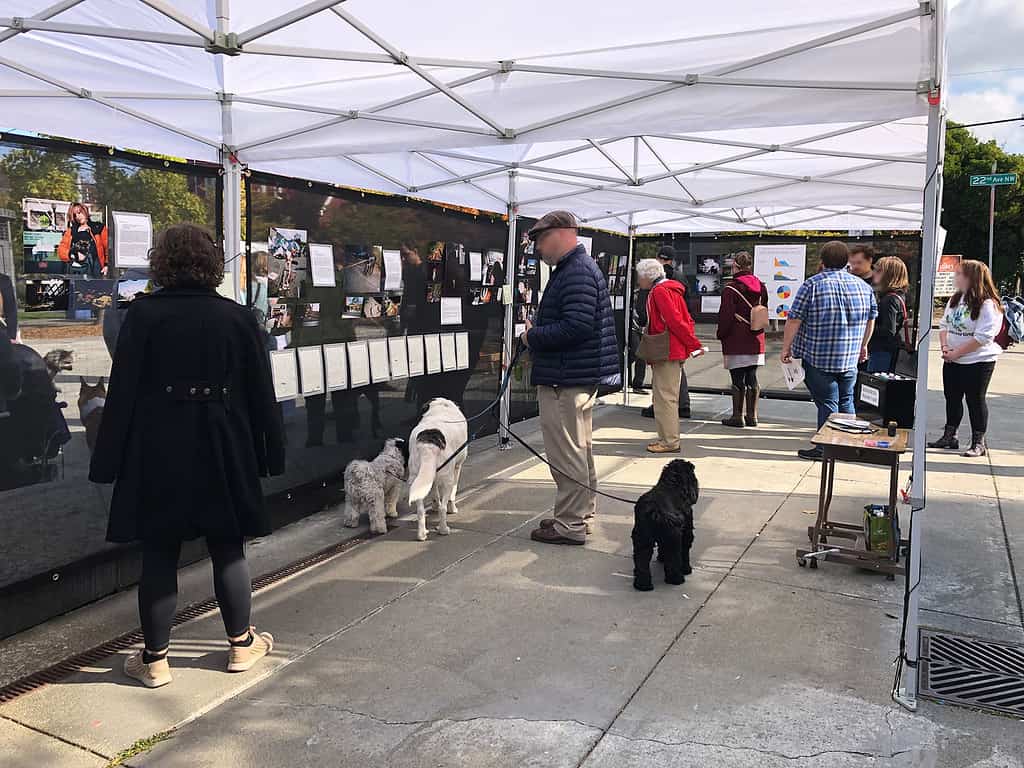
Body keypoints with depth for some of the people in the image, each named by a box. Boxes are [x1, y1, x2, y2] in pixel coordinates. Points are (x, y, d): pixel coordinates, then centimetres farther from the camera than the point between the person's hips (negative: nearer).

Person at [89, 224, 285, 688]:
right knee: (227, 549, 13)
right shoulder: (237, 317, -1)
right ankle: (241, 644, 25)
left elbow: (123, 390, -7)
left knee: (159, 554, 8)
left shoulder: (143, 314, -7)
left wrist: (108, 459, -2)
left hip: (158, 452, -1)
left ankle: (154, 660, 18)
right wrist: (270, 454, 8)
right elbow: (260, 392, 1)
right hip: (223, 452, 2)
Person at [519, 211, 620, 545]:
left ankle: (570, 526, 6)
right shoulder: (579, 267, 17)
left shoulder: (576, 272, -18)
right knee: (580, 450, 19)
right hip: (580, 377, 11)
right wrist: (537, 334, 7)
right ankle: (580, 515, 31)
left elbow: (575, 326, -28)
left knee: (566, 453, -3)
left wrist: (533, 337, -16)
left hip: (565, 380, -11)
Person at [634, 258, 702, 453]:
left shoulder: (659, 291, -12)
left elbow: (675, 321, -18)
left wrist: (694, 345, -16)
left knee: (665, 397, -6)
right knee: (669, 397, 15)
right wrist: (692, 343, 9)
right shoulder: (672, 289, 19)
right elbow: (687, 320, 17)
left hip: (667, 352, -10)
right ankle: (668, 438, 21)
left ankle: (669, 441, -2)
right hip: (677, 351, 10)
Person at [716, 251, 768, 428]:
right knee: (752, 379, 11)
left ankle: (737, 416, 3)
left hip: (736, 343, -6)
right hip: (756, 341, 6)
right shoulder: (761, 287, 10)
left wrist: (721, 335, 0)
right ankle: (752, 415, 16)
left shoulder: (731, 289, -12)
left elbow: (726, 316, -12)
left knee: (738, 380, -2)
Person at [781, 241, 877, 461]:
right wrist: (862, 345, 31)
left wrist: (786, 347, -2)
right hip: (850, 358, 5)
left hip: (818, 357, -5)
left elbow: (794, 320, -11)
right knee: (846, 401, 16)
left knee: (827, 403, -1)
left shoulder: (812, 285, -9)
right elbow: (871, 319, 18)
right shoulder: (863, 286, 9)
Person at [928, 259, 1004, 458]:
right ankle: (949, 437, 27)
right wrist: (945, 347, -5)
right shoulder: (955, 299, 7)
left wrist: (957, 353, -19)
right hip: (952, 361, 7)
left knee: (975, 400, 1)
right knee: (952, 399, 15)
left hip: (978, 362, -7)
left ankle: (978, 443, 13)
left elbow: (983, 337, -21)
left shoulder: (988, 305, -16)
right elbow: (944, 324, 11)